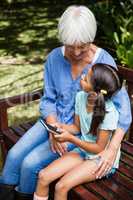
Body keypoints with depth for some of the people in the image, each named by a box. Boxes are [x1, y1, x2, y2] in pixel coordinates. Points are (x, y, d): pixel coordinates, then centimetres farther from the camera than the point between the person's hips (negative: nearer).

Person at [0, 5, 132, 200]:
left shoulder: (104, 62, -20)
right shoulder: (54, 58, -8)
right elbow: (48, 100, -1)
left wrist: (112, 149, -31)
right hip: (54, 120, 4)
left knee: (30, 164, -15)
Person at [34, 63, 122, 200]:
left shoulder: (109, 112, -28)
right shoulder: (80, 97, -8)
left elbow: (99, 148, -19)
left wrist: (70, 139, -24)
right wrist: (59, 127, -13)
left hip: (103, 159, -6)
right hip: (83, 150, 6)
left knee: (61, 186, -20)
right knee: (43, 176, -8)